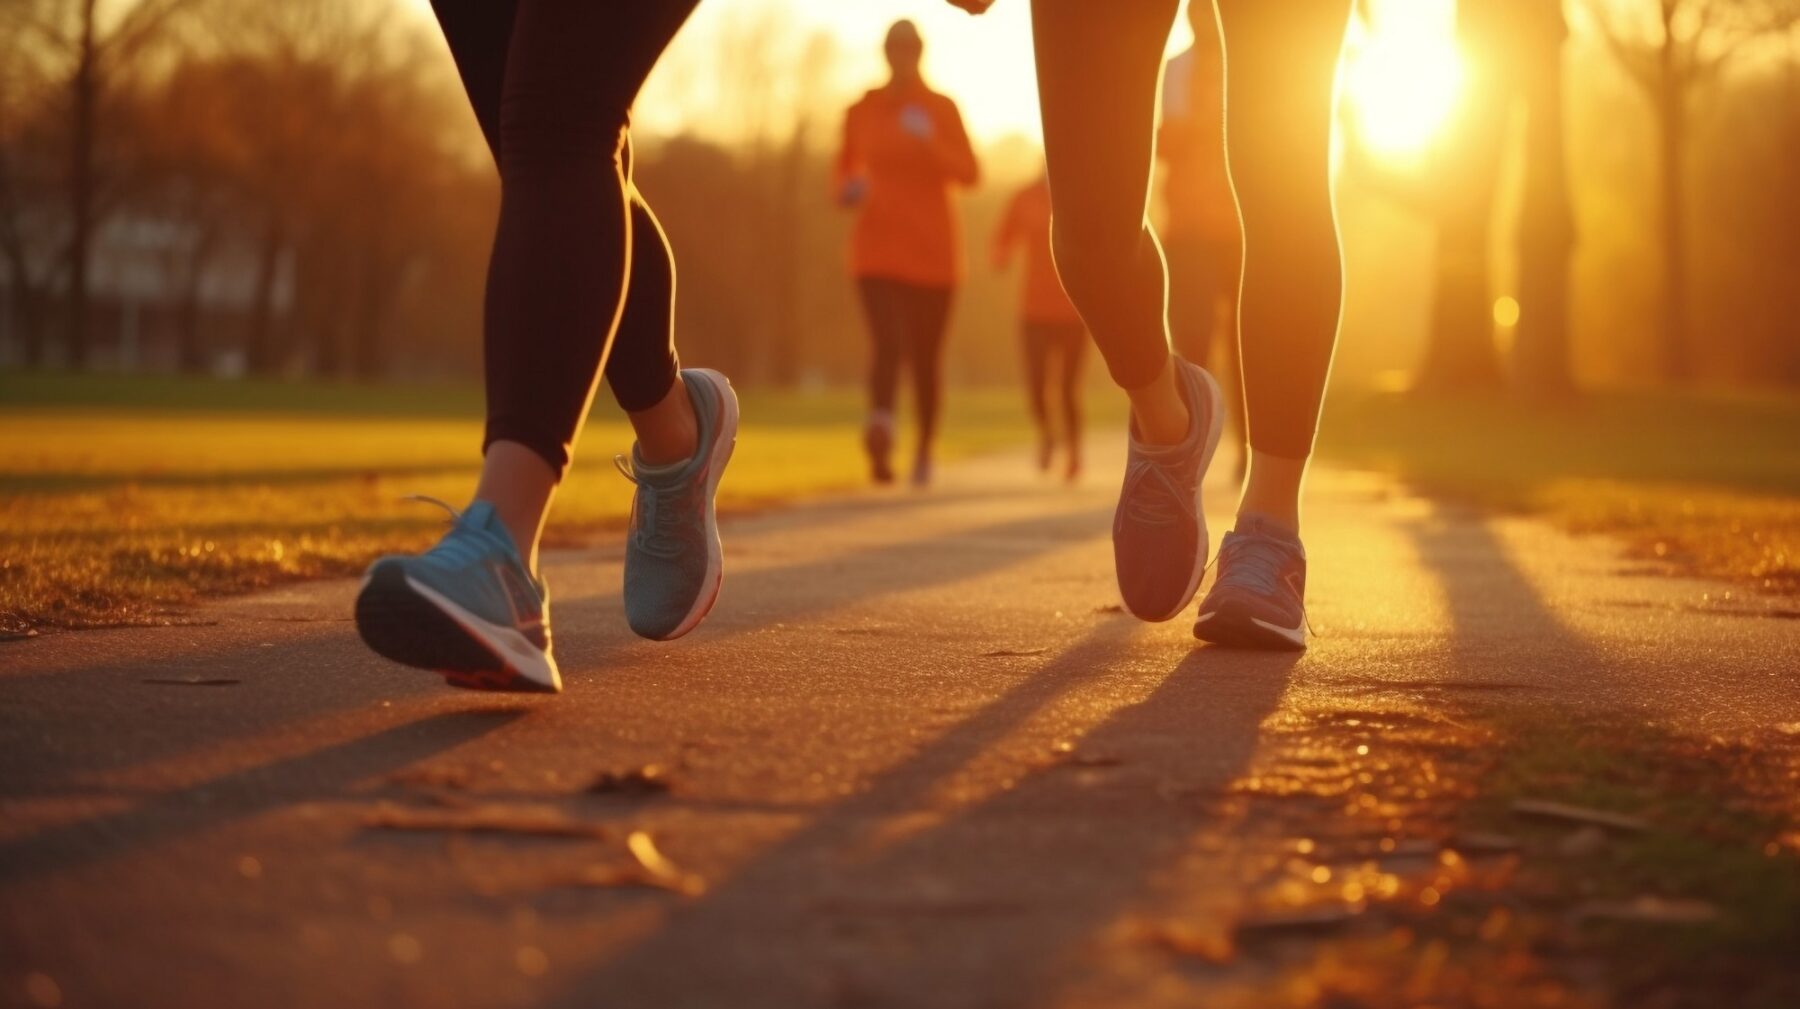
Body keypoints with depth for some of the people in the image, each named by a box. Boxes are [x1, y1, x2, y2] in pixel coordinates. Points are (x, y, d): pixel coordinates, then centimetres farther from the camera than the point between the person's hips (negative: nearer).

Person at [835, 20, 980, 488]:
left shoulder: (942, 109, 1)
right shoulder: (861, 111, 5)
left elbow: (968, 173, -9)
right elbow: (845, 166, 17)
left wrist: (930, 143, -27)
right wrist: (847, 188, -7)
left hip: (931, 248, 1)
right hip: (877, 246, 0)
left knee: (926, 355, 8)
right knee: (887, 344, -22)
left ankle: (925, 448, 28)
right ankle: (880, 431, -45)